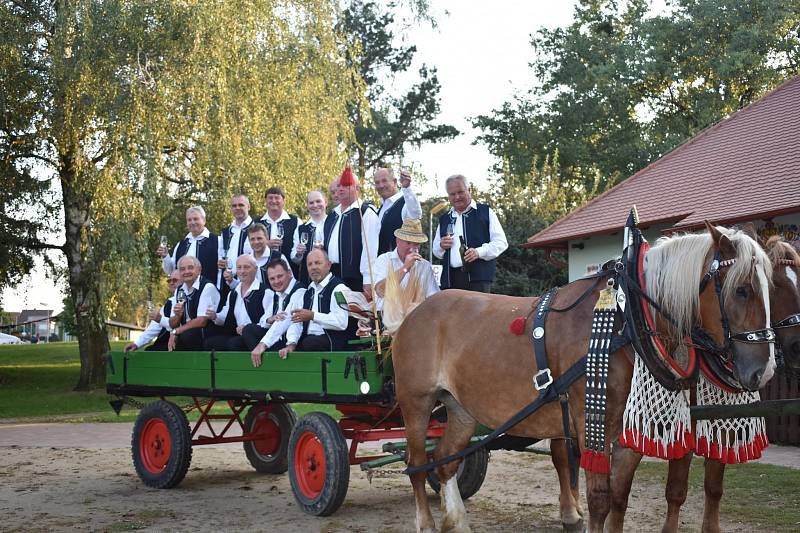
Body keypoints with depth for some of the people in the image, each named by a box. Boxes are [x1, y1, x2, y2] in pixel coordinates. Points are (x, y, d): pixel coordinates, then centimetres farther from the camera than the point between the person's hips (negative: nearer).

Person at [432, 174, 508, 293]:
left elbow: (501, 242, 1)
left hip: (478, 278, -4)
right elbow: (436, 251, 30)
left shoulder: (485, 212, 9)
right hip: (451, 280, 4)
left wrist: (479, 252, -15)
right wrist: (441, 246, 5)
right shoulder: (444, 219, 23)